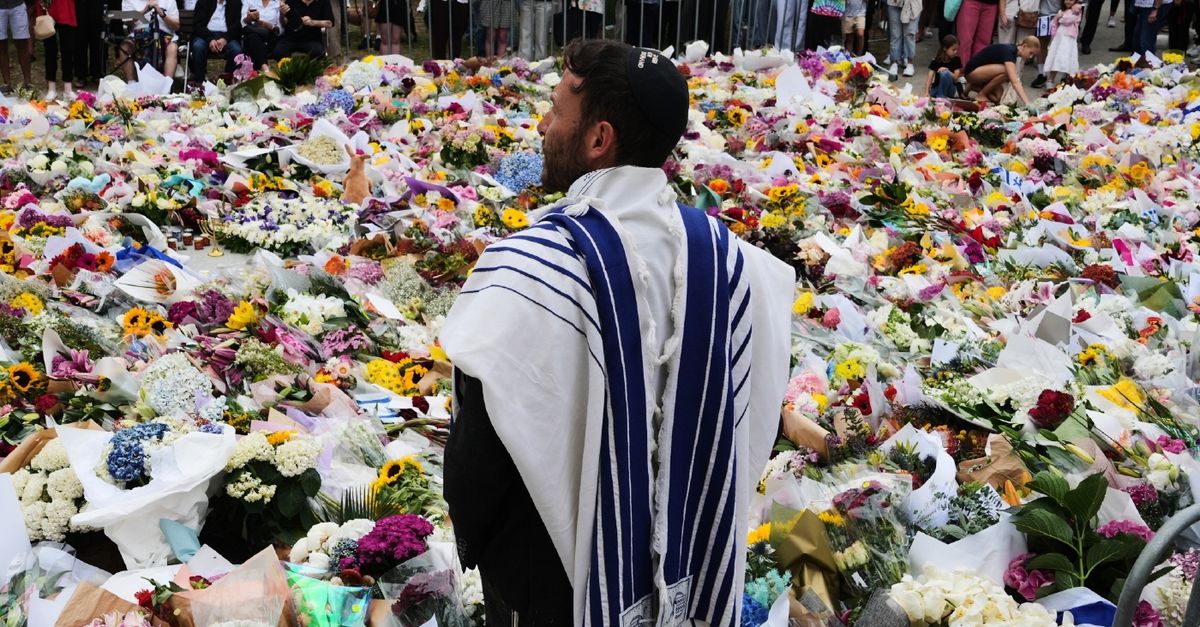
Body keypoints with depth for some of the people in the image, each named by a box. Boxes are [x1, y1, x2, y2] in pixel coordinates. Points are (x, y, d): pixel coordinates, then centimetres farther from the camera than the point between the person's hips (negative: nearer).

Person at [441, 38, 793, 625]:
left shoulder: (530, 266, -27)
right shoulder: (720, 251, -10)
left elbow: (480, 446, -20)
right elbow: (750, 413, 1)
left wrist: (472, 539, -1)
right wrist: (694, 525, 14)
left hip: (550, 570, -5)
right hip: (680, 559, 5)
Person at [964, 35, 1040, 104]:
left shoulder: (1012, 50, 2)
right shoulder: (1008, 52, -26)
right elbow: (1015, 82, -37)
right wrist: (1028, 104, -43)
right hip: (972, 71, -9)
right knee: (1005, 70, -28)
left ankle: (974, 87, 12)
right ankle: (981, 95, -12)